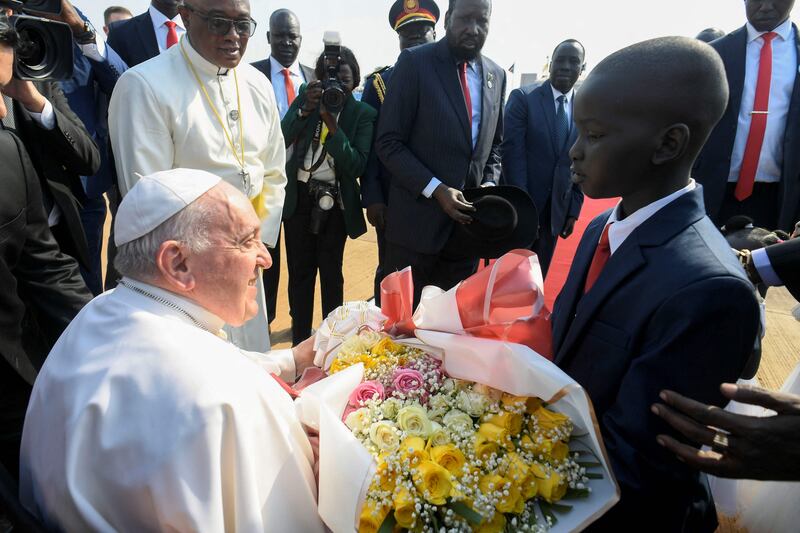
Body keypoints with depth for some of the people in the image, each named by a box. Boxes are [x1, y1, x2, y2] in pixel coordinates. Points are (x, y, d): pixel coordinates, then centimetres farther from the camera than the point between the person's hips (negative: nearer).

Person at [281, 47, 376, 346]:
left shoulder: (363, 114, -3)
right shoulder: (307, 97, 4)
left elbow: (357, 165, -14)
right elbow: (282, 139, -5)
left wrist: (332, 124, -21)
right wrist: (305, 110, -18)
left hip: (334, 201, -2)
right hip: (298, 197, 2)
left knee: (331, 272, 7)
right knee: (299, 270, 5)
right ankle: (300, 339, 17)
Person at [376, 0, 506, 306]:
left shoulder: (496, 75, 10)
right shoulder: (415, 62, -6)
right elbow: (389, 142, -10)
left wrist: (490, 184, -2)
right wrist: (435, 189, -18)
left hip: (467, 219, 5)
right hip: (418, 219, -4)